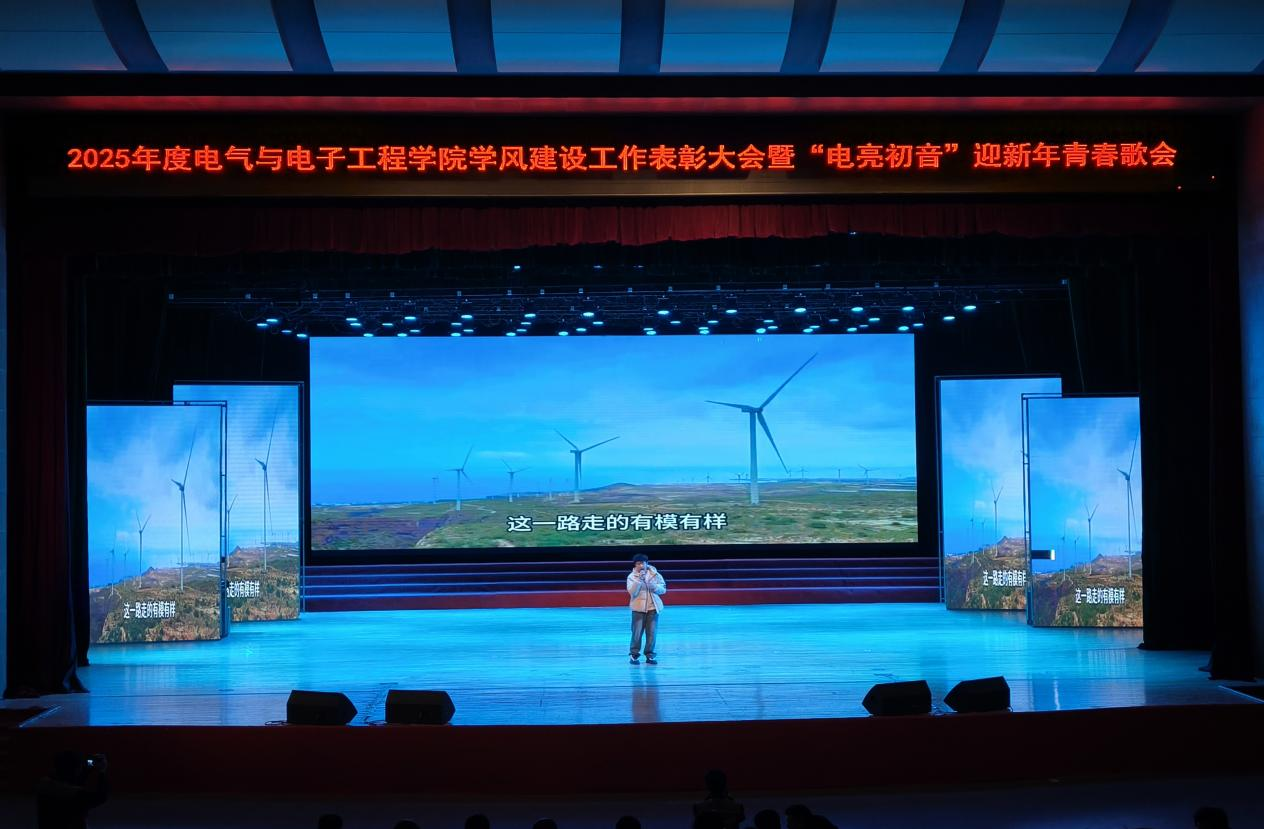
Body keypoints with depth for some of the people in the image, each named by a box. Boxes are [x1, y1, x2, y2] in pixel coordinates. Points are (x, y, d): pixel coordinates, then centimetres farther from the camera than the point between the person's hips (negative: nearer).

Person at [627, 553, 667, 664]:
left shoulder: (655, 574, 4)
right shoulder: (632, 576, -1)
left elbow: (663, 589, 3)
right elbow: (632, 592, -13)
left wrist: (654, 586, -15)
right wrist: (639, 580, -22)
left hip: (653, 607, 2)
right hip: (638, 608, -2)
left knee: (652, 632, 2)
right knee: (637, 632, -5)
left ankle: (650, 655, 12)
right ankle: (634, 654, 6)